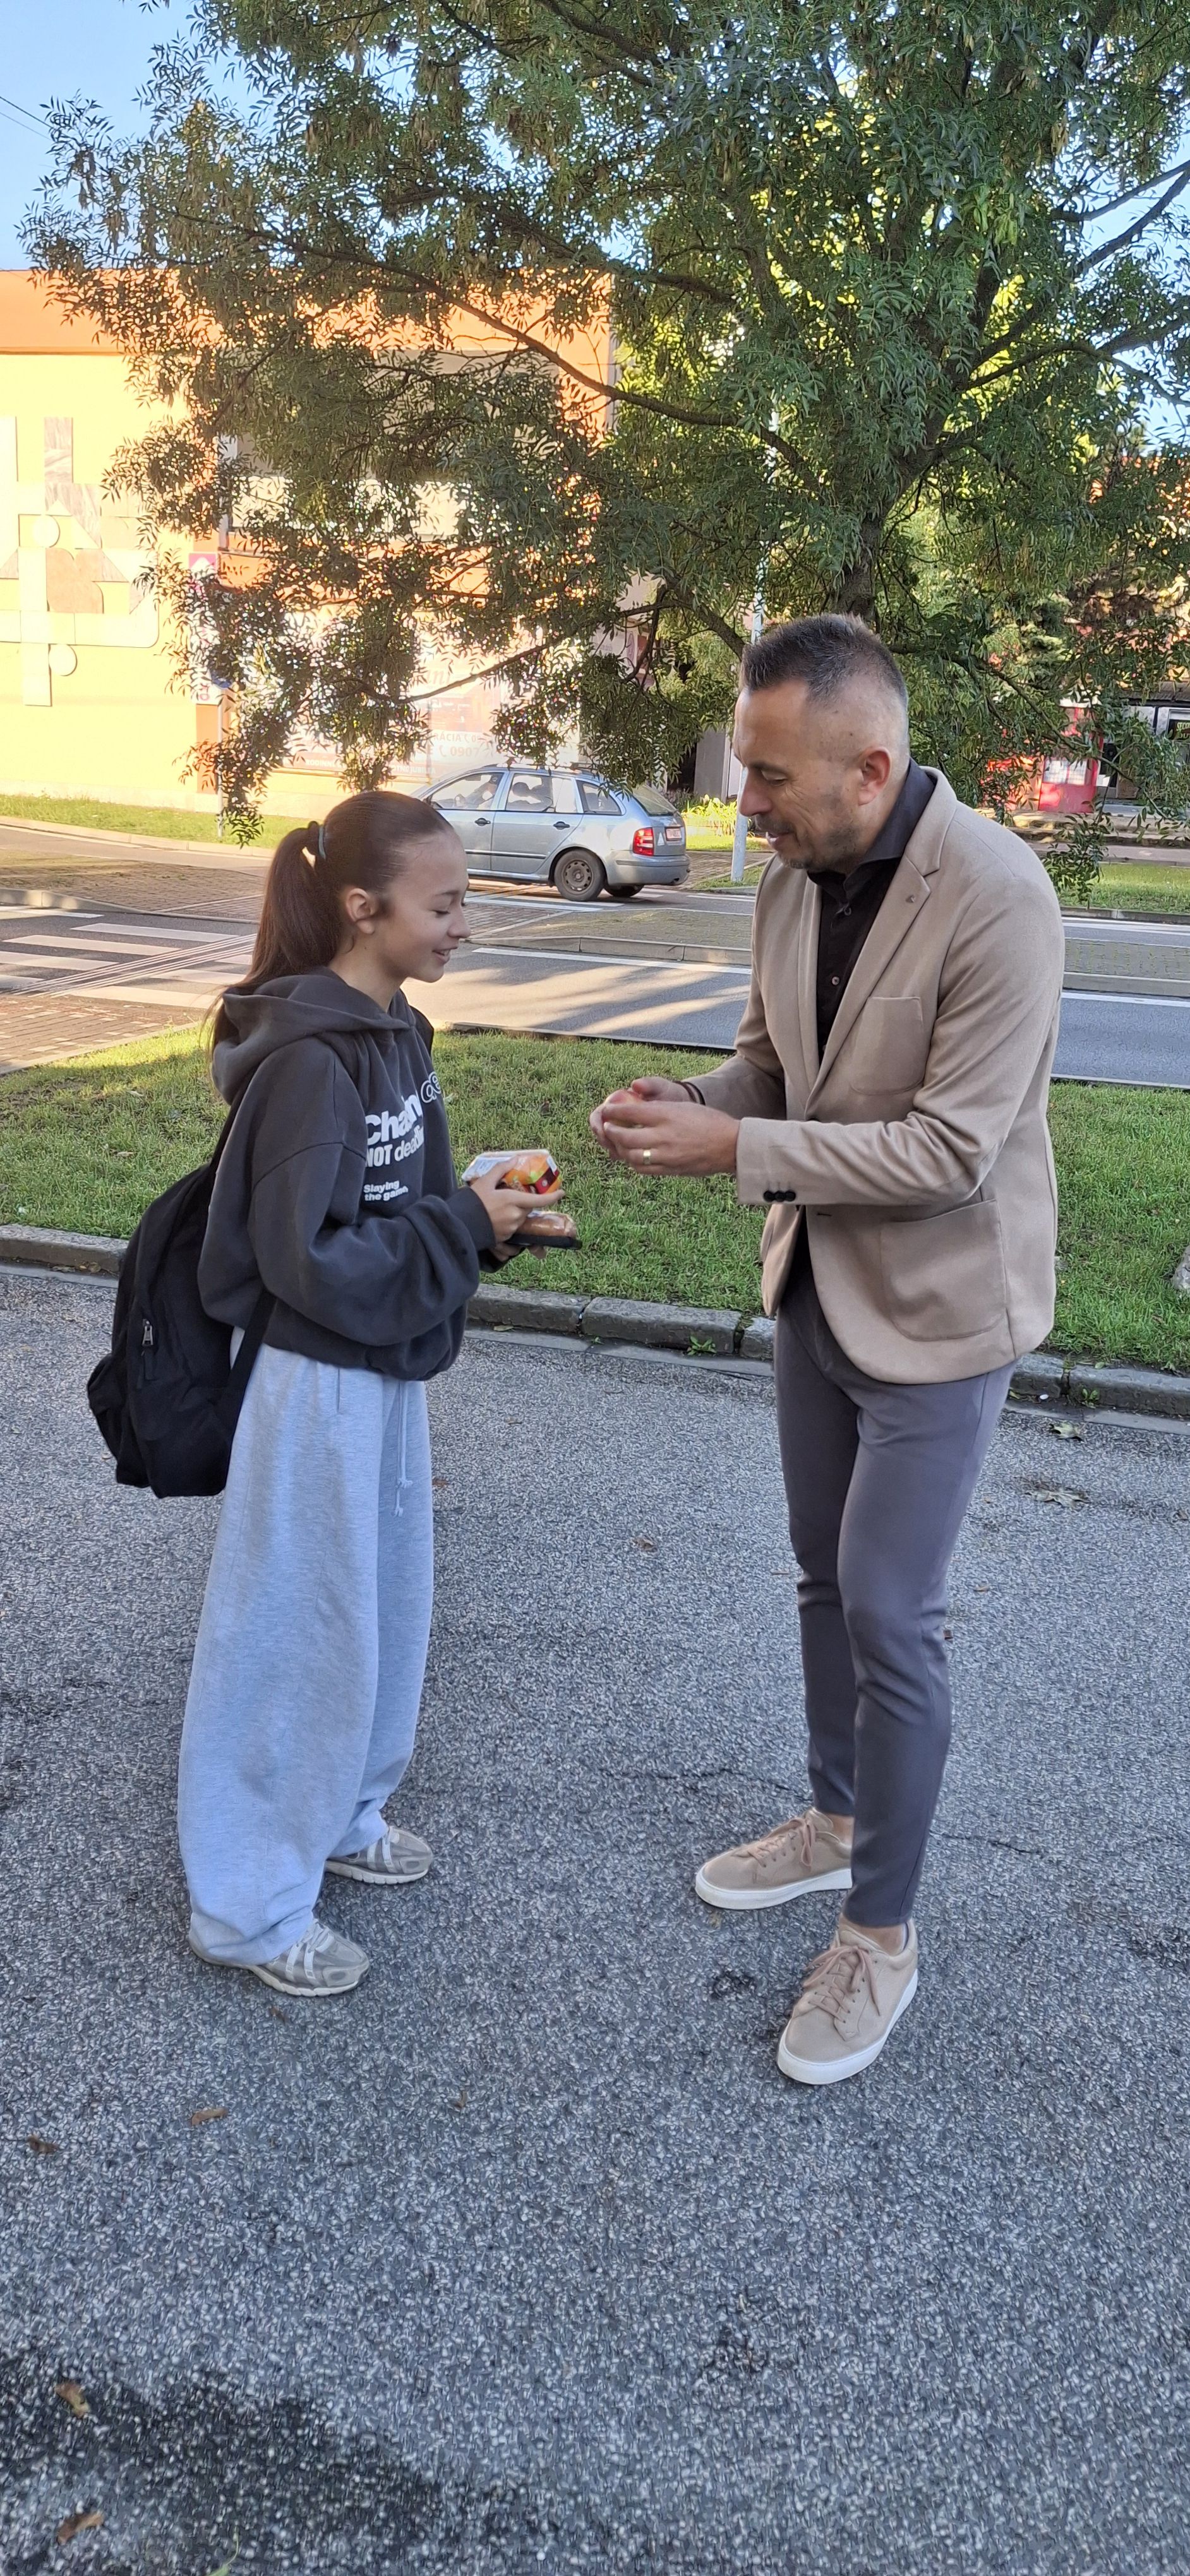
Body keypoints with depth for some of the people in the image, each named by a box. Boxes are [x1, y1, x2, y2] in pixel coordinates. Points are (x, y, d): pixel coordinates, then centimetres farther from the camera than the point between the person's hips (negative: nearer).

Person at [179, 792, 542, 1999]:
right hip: (318, 1385, -9)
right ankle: (249, 1903, 22)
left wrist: (482, 1204, -4)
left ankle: (337, 1812, 42)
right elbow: (308, 1259, -25)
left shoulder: (397, 1034, 4)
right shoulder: (309, 1062, -23)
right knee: (297, 1636, 4)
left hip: (388, 1370, 9)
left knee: (383, 1610, 21)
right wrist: (465, 1225, -20)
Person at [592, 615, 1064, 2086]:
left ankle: (882, 1934, 18)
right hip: (818, 1284, 7)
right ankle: (835, 1822, 41)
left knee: (887, 1613, -1)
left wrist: (736, 1151, -27)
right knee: (827, 1576, 19)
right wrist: (681, 1106, -12)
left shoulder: (994, 899, -26)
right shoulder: (793, 880, -3)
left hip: (936, 1305, -7)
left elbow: (951, 1149, -27)